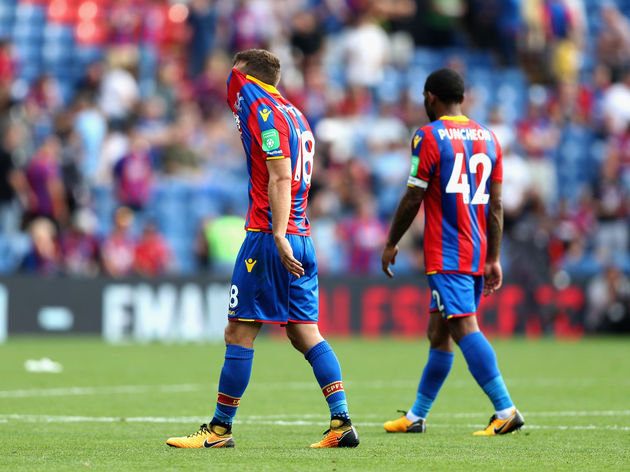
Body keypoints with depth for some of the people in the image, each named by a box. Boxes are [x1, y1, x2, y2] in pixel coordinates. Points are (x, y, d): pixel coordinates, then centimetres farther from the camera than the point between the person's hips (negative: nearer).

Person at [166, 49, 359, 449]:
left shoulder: (264, 111, -8)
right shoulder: (294, 115, 20)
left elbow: (281, 178, -18)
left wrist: (279, 236, -24)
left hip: (269, 236, -9)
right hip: (302, 239, 9)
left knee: (239, 333, -3)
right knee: (305, 333, 6)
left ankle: (220, 428, 2)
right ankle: (342, 423, -3)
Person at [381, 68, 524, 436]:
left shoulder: (429, 137, -7)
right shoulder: (488, 138, 13)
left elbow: (413, 199, -7)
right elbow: (496, 206, 13)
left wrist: (391, 243, 5)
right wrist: (493, 259, 16)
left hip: (446, 254, -8)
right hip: (478, 254, 8)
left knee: (465, 328, -14)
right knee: (439, 334, 15)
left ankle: (506, 410, -24)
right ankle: (416, 417, 23)